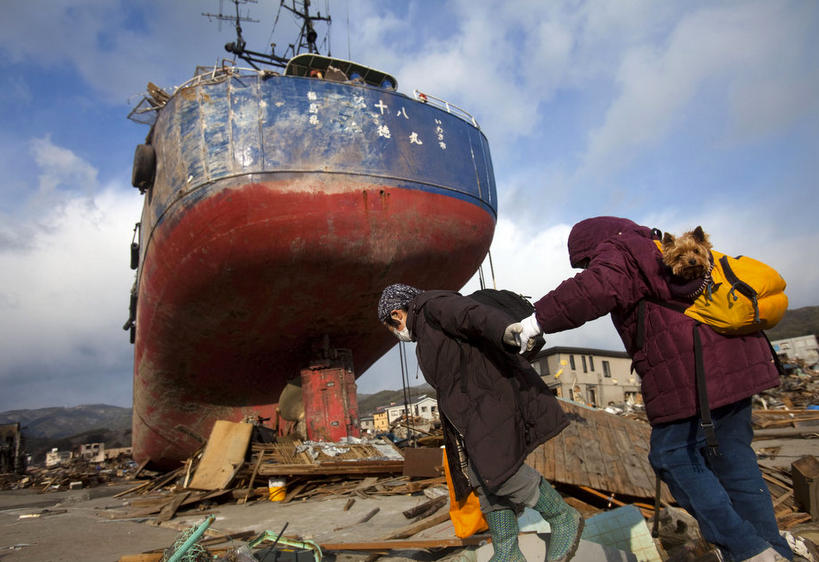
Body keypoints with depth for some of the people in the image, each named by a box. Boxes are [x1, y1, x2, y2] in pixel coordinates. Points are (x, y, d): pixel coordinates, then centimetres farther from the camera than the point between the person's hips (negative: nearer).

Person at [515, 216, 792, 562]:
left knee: (674, 458, 3)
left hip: (691, 375, -9)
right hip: (737, 362, 9)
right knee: (733, 460, 16)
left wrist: (539, 320, -24)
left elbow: (596, 288, -26)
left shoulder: (617, 251, -4)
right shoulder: (661, 249, 24)